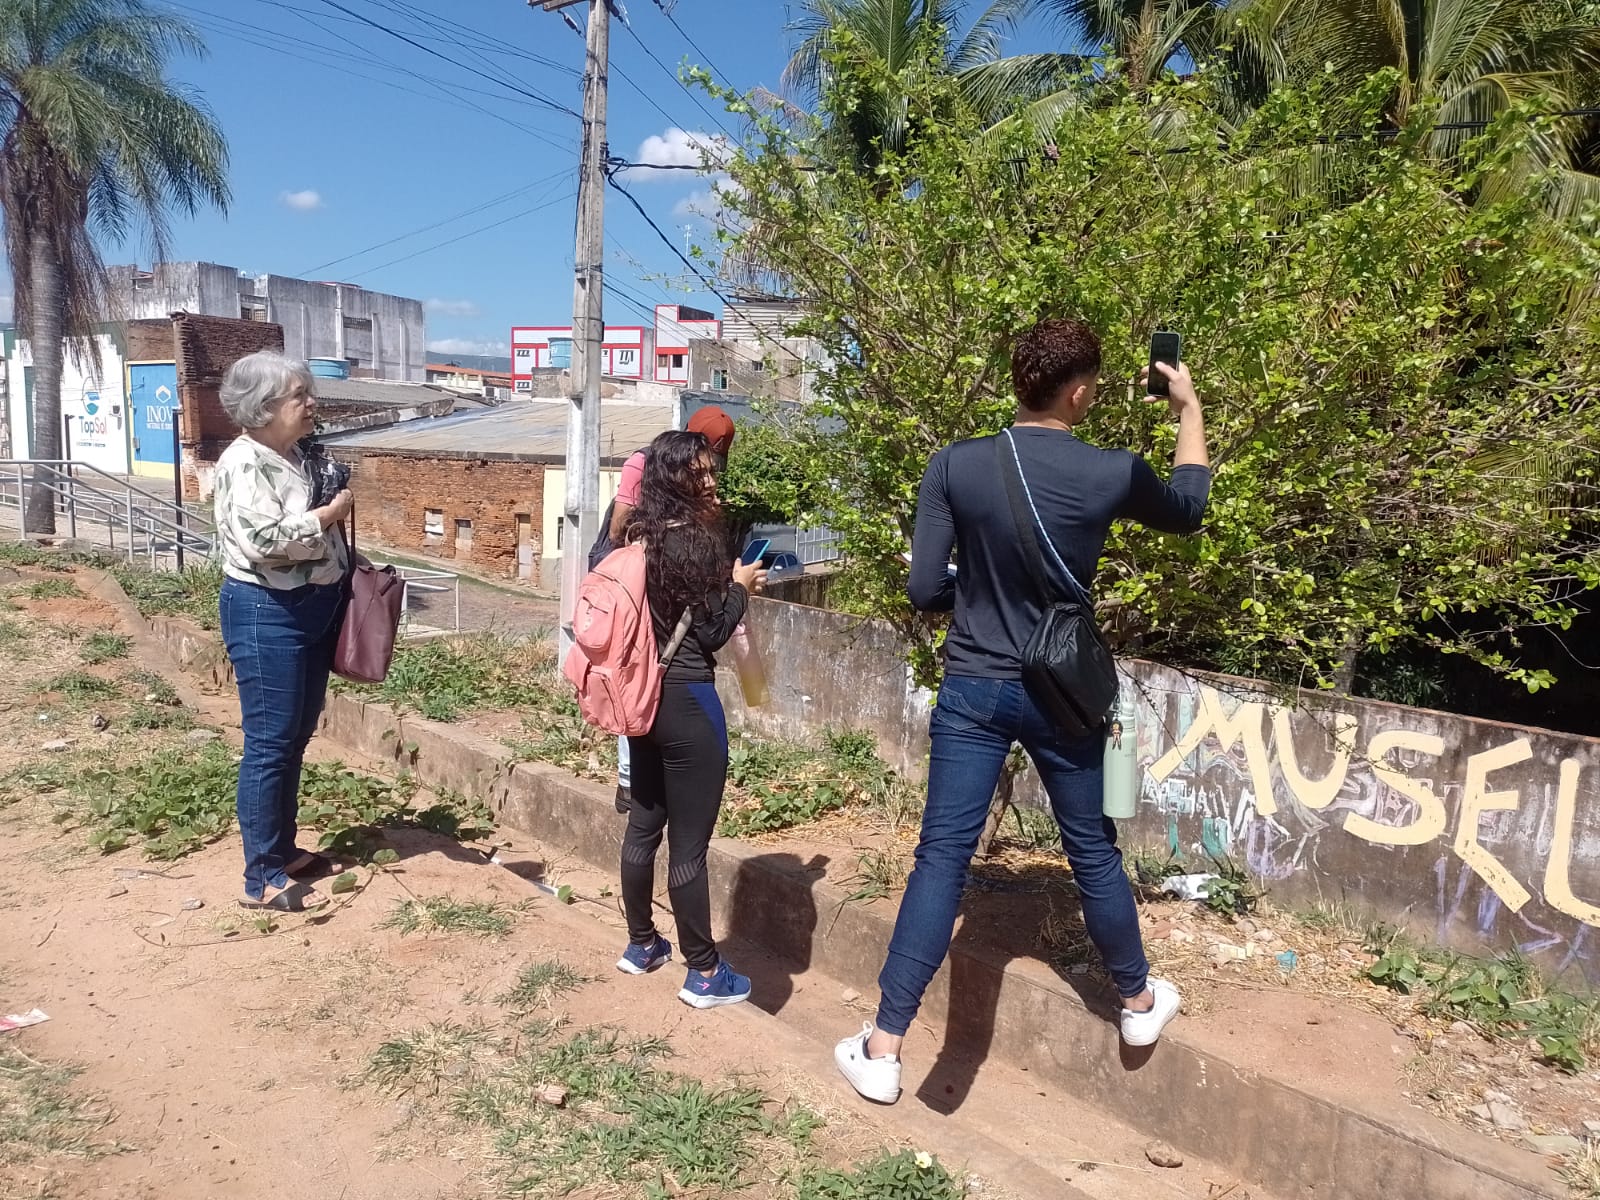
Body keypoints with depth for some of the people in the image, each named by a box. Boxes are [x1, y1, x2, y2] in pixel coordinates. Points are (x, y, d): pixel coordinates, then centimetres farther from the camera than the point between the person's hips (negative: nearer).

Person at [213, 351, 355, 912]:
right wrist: (332, 512, -16)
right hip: (266, 613, -9)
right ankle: (262, 878, 5)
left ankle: (283, 849, 29)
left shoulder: (301, 455, 12)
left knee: (296, 739, 15)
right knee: (270, 743, -4)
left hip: (315, 607, 9)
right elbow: (265, 540, -27)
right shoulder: (244, 462, -15)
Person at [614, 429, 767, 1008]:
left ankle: (641, 944, 35)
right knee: (689, 841, 1)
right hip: (686, 700, -8)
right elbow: (711, 632, -15)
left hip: (641, 693, 8)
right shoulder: (694, 539, -16)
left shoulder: (637, 535, 7)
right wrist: (740, 585, 1)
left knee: (643, 824, 19)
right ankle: (704, 973, 14)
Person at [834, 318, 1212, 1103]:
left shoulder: (955, 466, -10)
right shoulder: (1110, 473, -9)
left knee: (942, 860, 4)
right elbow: (1187, 511, 13)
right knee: (1092, 851, 19)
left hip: (972, 691, 0)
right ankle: (1138, 1001, 42)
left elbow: (925, 590, -8)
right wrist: (1190, 409, 24)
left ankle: (883, 1048, 7)